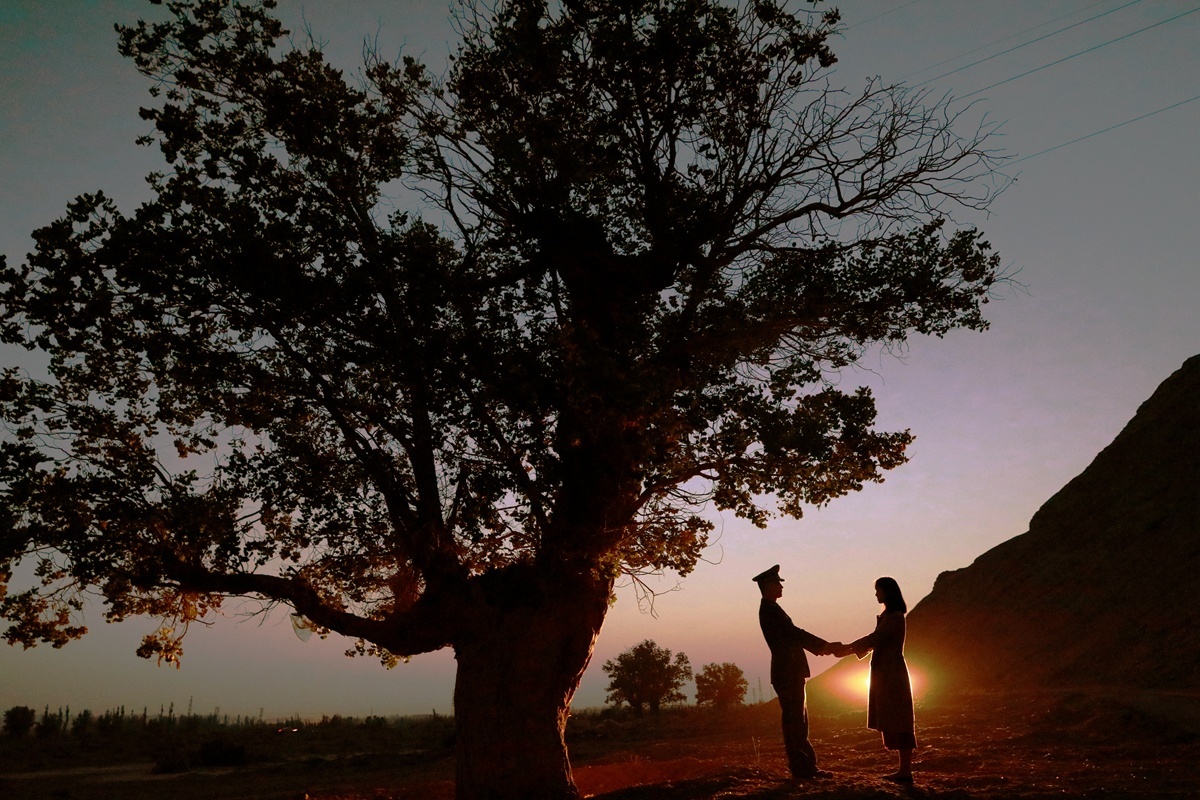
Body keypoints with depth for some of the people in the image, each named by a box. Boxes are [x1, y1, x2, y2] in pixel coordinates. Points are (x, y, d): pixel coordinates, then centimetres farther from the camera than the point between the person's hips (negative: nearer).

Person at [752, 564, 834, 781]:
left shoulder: (770, 609, 18)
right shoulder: (770, 609, -14)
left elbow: (792, 635, 22)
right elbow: (794, 632, -18)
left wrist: (817, 647, 16)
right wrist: (822, 644, -11)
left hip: (789, 671, 10)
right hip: (787, 672, -10)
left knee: (798, 720, 13)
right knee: (795, 720, -6)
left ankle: (806, 766, 19)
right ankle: (801, 768, -1)